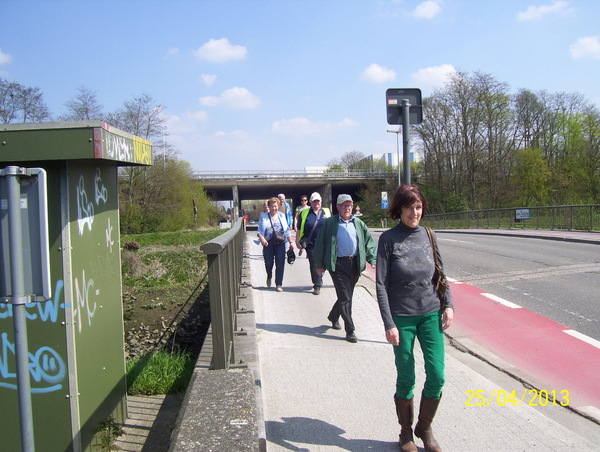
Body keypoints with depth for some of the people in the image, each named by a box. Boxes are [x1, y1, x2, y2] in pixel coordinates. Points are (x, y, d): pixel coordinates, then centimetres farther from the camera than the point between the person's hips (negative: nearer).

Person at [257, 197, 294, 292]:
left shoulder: (282, 216, 13)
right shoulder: (264, 216, 6)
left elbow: (287, 230, 16)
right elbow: (259, 231, 1)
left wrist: (290, 242, 12)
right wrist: (262, 239, -18)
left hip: (280, 242, 1)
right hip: (268, 243, -1)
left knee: (280, 264, -5)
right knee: (268, 262, 3)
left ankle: (279, 284, 5)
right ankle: (269, 277, 35)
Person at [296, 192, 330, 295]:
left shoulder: (327, 212, 9)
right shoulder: (304, 213, 6)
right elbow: (299, 229, 7)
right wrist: (297, 241, 1)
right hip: (311, 244, -1)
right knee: (314, 264, -2)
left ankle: (318, 282, 28)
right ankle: (317, 285, 7)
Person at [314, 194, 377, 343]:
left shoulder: (358, 223, 13)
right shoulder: (329, 223, 0)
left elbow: (369, 243, 12)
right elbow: (320, 244, 2)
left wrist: (373, 260, 0)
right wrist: (320, 265, 0)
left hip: (355, 263, 5)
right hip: (338, 264, -5)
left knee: (347, 296, 15)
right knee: (345, 298, -8)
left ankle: (333, 317, 40)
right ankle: (350, 330, -1)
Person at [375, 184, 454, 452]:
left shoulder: (427, 235, 4)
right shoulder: (388, 239, -7)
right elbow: (381, 284, -8)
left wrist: (448, 304, 3)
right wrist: (389, 324, -13)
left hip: (431, 314, 3)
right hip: (402, 317, -3)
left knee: (437, 376, 1)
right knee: (406, 379, 5)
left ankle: (425, 428, 25)